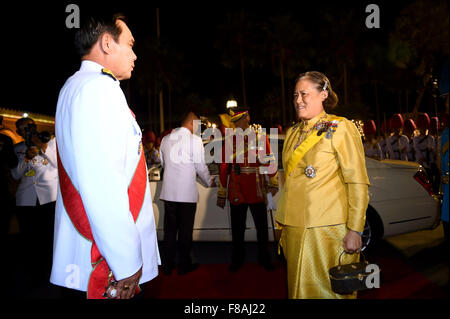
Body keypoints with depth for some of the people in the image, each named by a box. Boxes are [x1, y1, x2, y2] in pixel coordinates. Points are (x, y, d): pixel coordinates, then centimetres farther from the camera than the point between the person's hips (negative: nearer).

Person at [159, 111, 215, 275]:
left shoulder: (166, 139, 7)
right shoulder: (194, 140, -8)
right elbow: (201, 166, -5)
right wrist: (210, 182, 12)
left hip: (168, 192, 5)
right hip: (187, 192, -4)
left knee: (169, 229, 12)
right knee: (185, 230, 8)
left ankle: (167, 266, 21)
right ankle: (184, 265, 19)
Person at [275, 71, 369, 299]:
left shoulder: (341, 128, -5)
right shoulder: (292, 133, 13)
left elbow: (358, 183, -9)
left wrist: (355, 230, -15)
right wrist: (283, 224, 16)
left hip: (329, 229, -5)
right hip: (295, 229, 6)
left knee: (328, 289, 4)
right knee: (299, 287, 13)